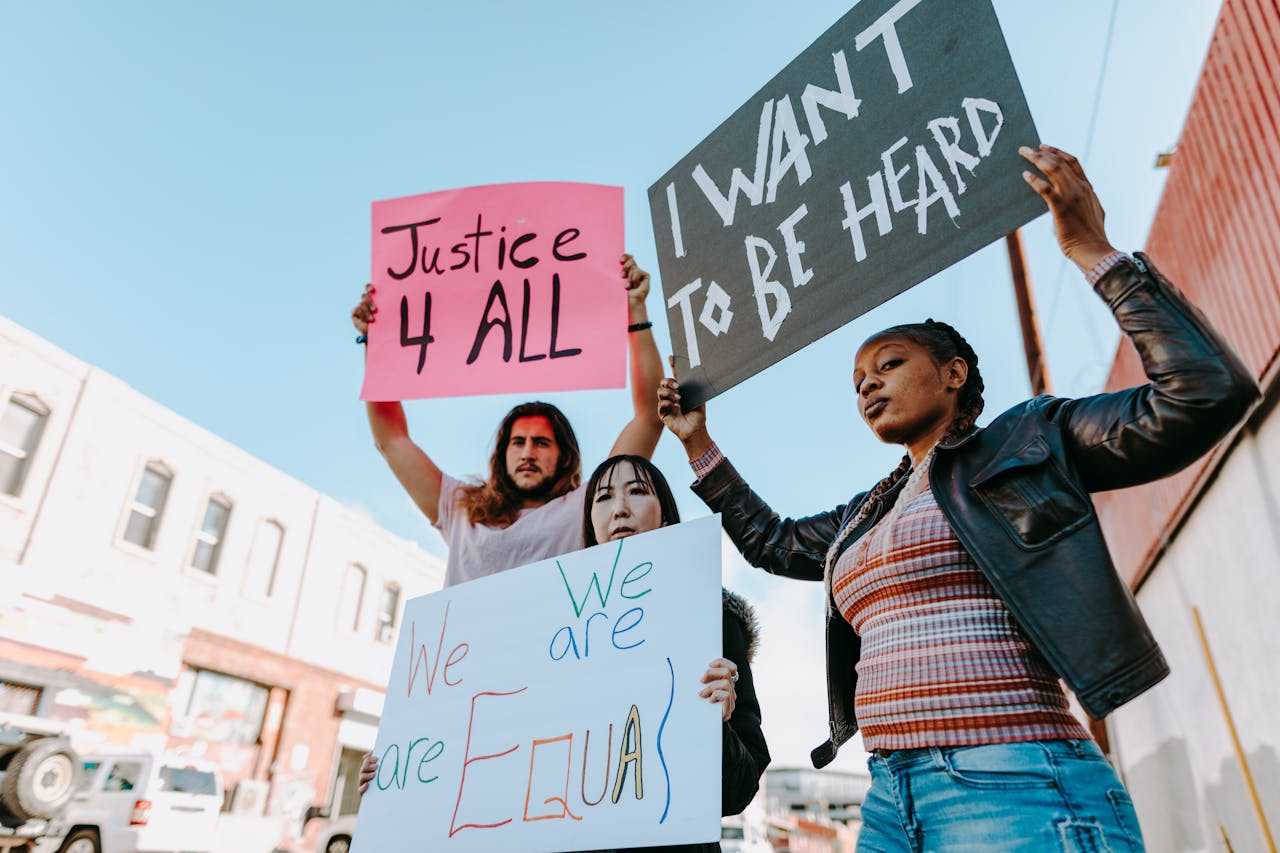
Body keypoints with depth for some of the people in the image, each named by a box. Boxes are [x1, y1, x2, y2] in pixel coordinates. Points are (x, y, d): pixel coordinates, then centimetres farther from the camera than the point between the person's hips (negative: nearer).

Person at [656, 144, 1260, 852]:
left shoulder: (1027, 444, 3)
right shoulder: (867, 515, 21)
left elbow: (1208, 393, -6)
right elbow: (771, 541, 33)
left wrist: (1093, 252, -9)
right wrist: (698, 442, 29)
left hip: (1017, 791, -6)